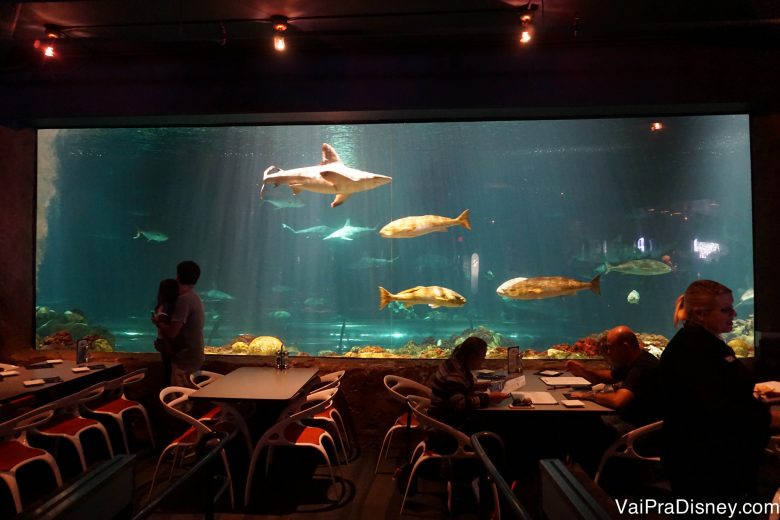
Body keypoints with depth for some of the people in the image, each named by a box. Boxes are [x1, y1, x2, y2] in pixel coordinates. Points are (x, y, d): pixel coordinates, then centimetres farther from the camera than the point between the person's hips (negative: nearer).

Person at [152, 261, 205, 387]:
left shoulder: (183, 299, -20)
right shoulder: (195, 298, 9)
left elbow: (172, 332, -22)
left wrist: (158, 322, -4)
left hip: (184, 359, -9)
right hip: (193, 356, 9)